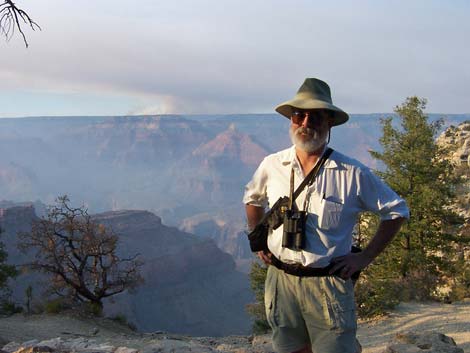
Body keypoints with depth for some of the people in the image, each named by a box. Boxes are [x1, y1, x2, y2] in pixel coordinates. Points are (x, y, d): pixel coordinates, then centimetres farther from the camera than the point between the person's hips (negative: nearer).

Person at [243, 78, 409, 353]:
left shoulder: (352, 173, -8)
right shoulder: (272, 166, 1)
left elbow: (397, 211, 2)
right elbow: (253, 198, 22)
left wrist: (365, 257, -4)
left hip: (329, 285, -3)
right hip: (280, 280, 3)